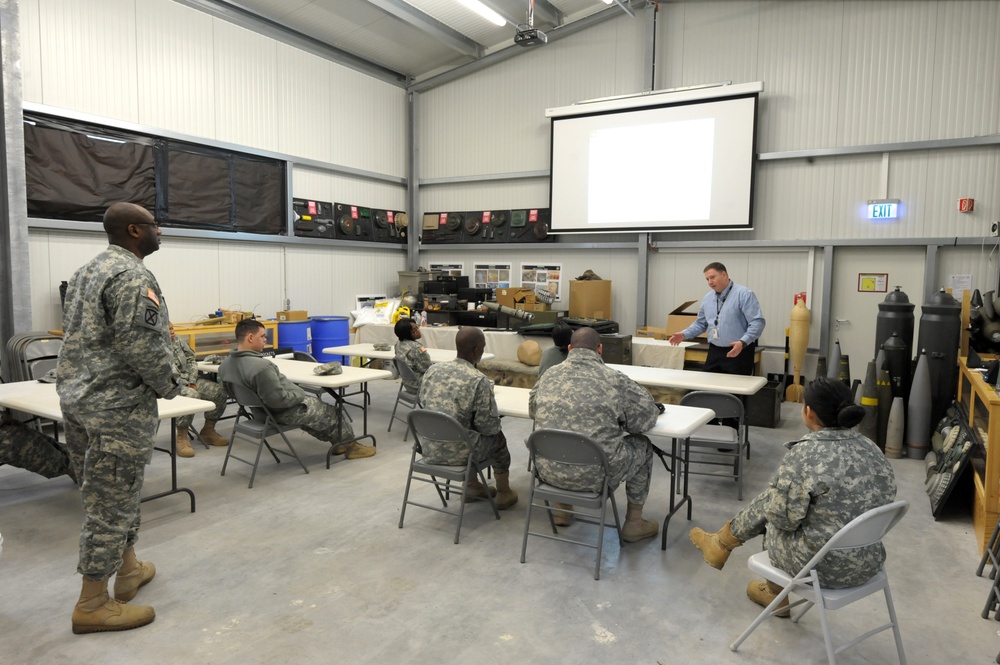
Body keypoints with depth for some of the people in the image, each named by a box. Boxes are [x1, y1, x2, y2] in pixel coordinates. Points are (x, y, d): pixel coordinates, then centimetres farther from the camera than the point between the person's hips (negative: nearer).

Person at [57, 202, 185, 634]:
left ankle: (129, 570, 33)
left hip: (75, 395, 10)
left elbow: (76, 334, 20)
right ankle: (92, 605, 8)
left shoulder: (87, 271, 15)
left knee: (111, 493, 19)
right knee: (111, 501, -1)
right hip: (117, 405, -10)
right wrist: (169, 385, -9)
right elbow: (142, 344, -23)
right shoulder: (133, 276, -16)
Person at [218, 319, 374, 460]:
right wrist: (301, 396, -14)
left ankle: (337, 441, 36)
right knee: (331, 413, 14)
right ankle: (349, 444, 34)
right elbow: (278, 399, -32)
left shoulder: (225, 364, -5)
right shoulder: (260, 366, -35)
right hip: (283, 412, -9)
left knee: (315, 404, 29)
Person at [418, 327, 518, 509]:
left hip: (429, 449, 5)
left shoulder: (433, 369, -2)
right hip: (456, 453, -5)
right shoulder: (479, 380, -19)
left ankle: (473, 486, 43)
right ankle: (504, 494, 38)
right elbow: (488, 425, -15)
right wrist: (495, 425, 9)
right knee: (497, 438, 23)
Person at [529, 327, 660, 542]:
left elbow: (532, 410, 19)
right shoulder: (614, 378, -7)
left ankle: (563, 508, 42)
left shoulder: (549, 375, 4)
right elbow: (647, 417, -2)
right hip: (593, 474, -4)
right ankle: (633, 523, 28)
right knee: (642, 446, 22)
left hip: (550, 470, 4)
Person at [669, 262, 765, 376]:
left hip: (738, 352, -6)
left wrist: (743, 342, -31)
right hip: (714, 352, 6)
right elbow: (701, 323, 19)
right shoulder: (707, 298, 11)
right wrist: (684, 334, 3)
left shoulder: (744, 294, -11)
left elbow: (757, 322, -17)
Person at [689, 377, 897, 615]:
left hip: (821, 566, -6)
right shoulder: (871, 449, 1)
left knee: (766, 507, 16)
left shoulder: (806, 453, -22)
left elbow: (783, 516, -18)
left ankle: (722, 544, 41)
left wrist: (769, 505, 4)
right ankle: (776, 593, 37)